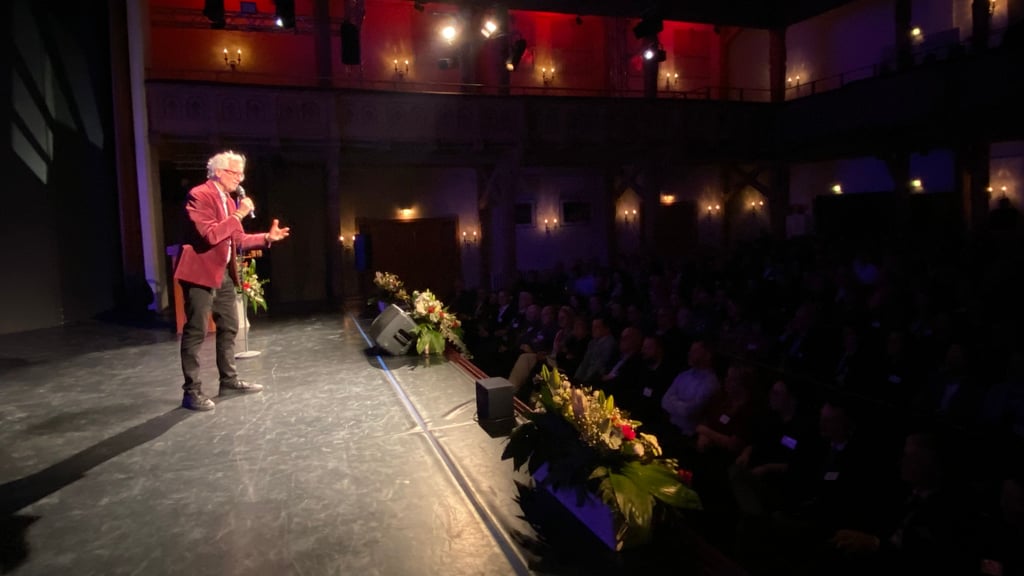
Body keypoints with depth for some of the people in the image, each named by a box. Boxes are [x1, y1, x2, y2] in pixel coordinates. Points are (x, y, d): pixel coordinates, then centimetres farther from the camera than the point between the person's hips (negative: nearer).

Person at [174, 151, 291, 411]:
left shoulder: (228, 199, 13)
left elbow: (237, 240, 17)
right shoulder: (198, 196, -14)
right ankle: (192, 392, 2)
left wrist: (267, 237, 6)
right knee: (196, 332, -5)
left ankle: (229, 380, 27)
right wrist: (238, 215, -21)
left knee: (229, 327, 15)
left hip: (223, 273, 9)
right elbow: (209, 235, -26)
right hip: (201, 272, -9)